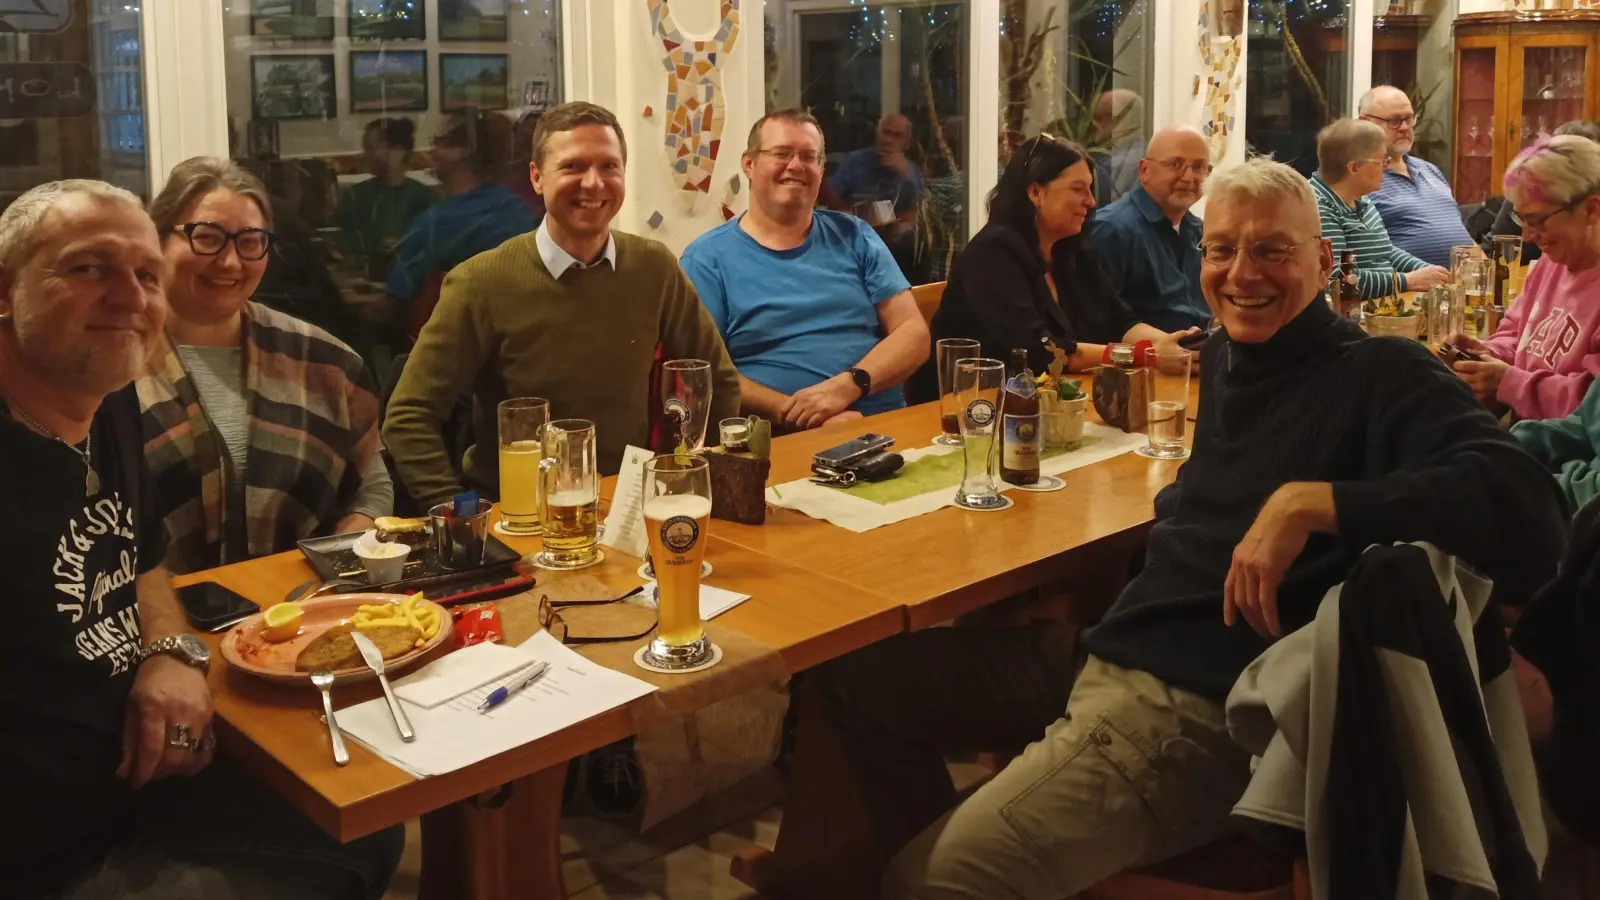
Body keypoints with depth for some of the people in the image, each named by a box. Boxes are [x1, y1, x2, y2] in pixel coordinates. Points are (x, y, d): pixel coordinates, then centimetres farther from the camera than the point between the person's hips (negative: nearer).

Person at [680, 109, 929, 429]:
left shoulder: (854, 237, 13)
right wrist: (792, 413, -16)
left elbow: (914, 333, 7)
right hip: (783, 440, -2)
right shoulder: (708, 258, 5)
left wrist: (846, 387, -12)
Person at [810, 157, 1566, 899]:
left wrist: (1310, 501, -27)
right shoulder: (1225, 357, 14)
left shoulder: (1380, 375, -8)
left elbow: (1524, 504, -24)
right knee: (858, 676, 7)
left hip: (1205, 706, -8)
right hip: (1107, 651, 9)